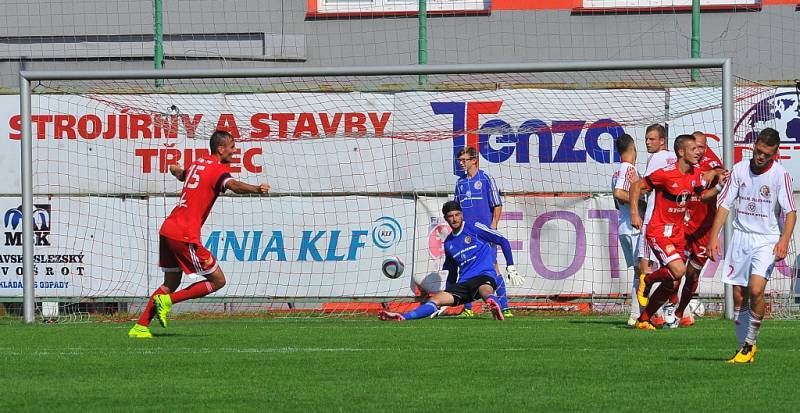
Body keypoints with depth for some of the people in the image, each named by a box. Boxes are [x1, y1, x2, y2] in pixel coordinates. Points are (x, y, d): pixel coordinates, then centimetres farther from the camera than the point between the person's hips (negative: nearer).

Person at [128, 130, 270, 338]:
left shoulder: (197, 163, 17)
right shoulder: (219, 169, -8)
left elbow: (180, 173, 40)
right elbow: (233, 185, -31)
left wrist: (175, 170, 62)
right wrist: (256, 189, -47)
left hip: (167, 228, 9)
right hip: (185, 235, -9)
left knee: (171, 284, 21)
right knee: (217, 281, 1)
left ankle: (140, 327, 18)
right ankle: (167, 301, -4)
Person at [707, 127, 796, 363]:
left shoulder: (780, 175, -8)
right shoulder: (740, 169, 2)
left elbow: (790, 211, -11)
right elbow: (725, 204, 6)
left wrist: (784, 240, -26)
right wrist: (714, 236, -2)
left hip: (767, 240, -4)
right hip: (740, 236, 4)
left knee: (756, 290, -20)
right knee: (739, 296, 3)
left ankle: (750, 343, -5)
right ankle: (744, 347, 13)